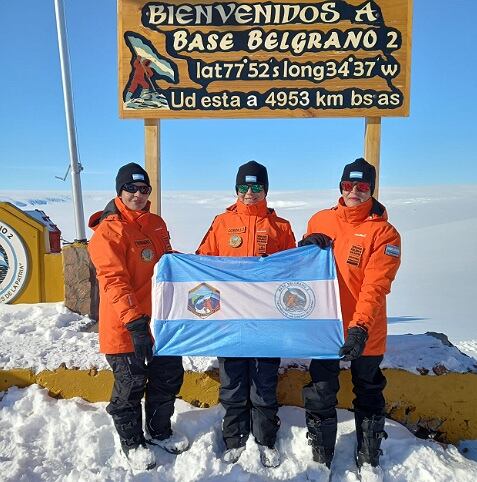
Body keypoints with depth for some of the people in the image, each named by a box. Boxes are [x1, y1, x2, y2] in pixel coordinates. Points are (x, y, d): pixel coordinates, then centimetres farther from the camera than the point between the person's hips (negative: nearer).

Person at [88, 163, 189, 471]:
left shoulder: (156, 223, 9)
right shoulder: (108, 230, -13)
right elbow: (114, 280, -21)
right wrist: (134, 322, -29)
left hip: (161, 319, 7)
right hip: (126, 327, -7)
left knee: (169, 376, 18)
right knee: (131, 385, 9)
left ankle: (161, 431, 41)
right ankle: (132, 442, 33)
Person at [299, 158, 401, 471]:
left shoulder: (384, 232, -11)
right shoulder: (320, 221, 0)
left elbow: (375, 286, -21)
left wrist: (360, 328, -32)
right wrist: (306, 248, -11)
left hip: (365, 332, -2)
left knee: (368, 395, 18)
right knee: (320, 395, 12)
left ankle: (369, 460, 41)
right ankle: (320, 459, 34)